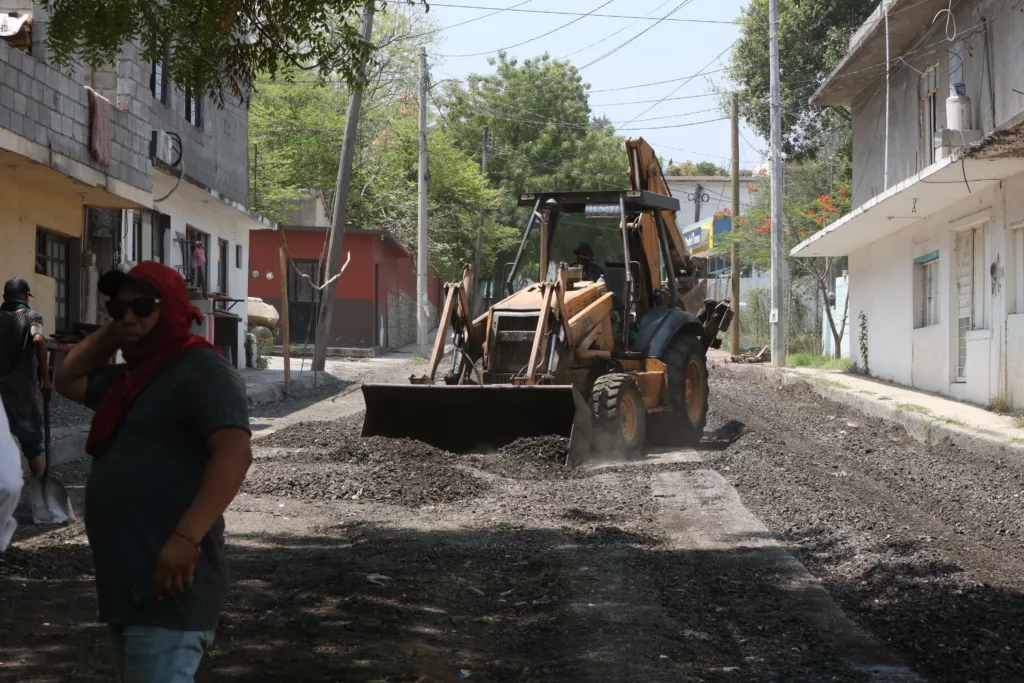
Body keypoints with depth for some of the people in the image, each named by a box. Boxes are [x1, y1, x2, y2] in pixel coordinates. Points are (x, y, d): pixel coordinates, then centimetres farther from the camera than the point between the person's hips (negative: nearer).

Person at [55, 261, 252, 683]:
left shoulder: (201, 369, -11)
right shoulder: (133, 376, 19)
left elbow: (234, 453, -22)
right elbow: (68, 380, 33)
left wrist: (186, 537, -31)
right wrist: (109, 334, 17)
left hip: (166, 583, -10)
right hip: (125, 581, 10)